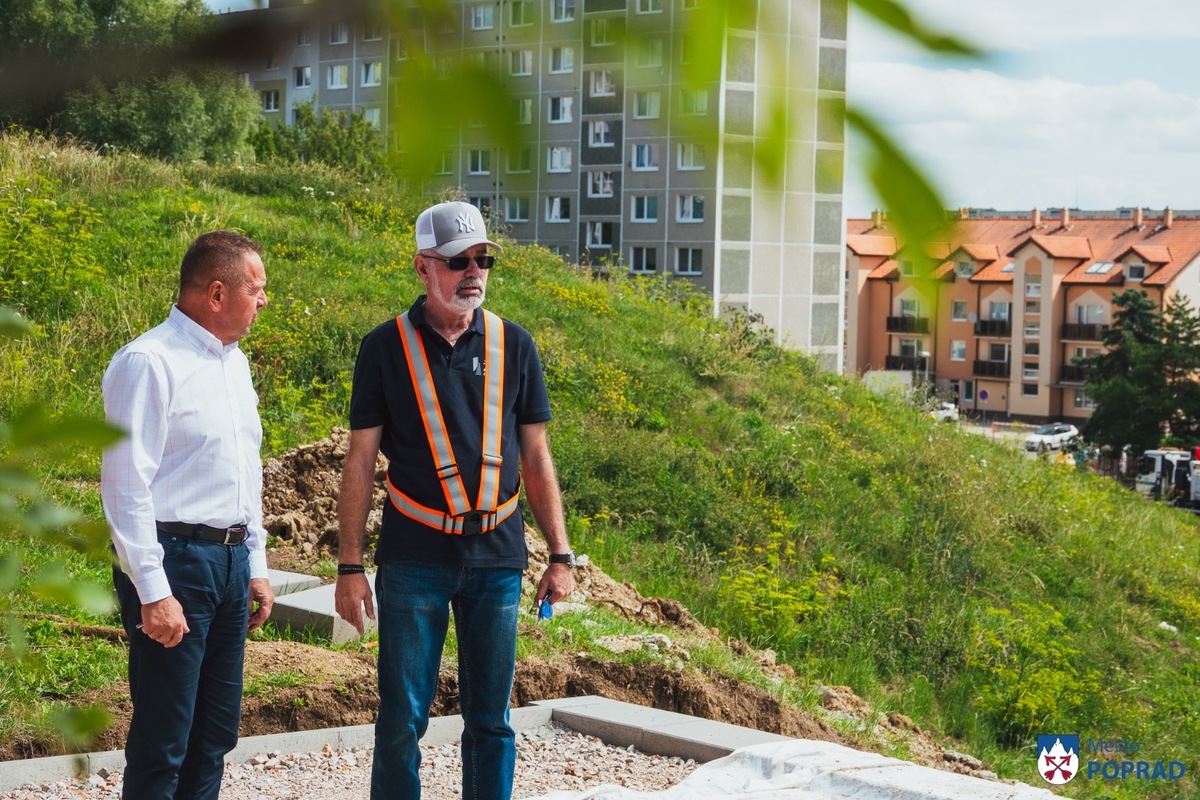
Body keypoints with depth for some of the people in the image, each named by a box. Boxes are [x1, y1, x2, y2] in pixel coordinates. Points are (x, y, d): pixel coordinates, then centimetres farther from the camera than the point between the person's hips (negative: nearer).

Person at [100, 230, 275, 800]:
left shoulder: (233, 362, 15)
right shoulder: (148, 362, -12)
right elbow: (126, 485, -16)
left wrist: (256, 566, 20)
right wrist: (153, 593, -19)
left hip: (230, 560, 8)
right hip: (174, 561, -8)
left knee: (215, 737, 13)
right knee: (163, 744, -3)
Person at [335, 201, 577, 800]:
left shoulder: (514, 345, 6)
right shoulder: (386, 347, 0)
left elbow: (535, 458, 10)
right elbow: (360, 463, 2)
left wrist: (559, 555, 6)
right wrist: (350, 566, -3)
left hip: (498, 555, 2)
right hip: (414, 558, -2)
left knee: (491, 718, 9)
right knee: (402, 718, 2)